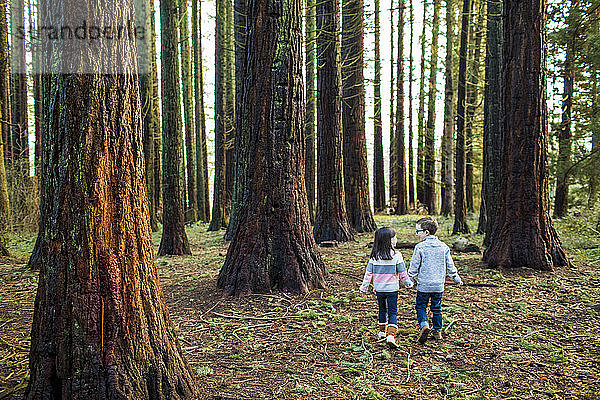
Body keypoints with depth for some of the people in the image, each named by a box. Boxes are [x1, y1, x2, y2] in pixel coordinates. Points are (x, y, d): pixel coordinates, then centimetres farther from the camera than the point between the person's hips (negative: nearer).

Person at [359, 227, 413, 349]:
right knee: (392, 312, 1)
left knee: (382, 309, 22)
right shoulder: (396, 255, -12)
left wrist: (364, 286, 10)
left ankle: (382, 331, 35)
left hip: (379, 288, 4)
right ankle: (391, 335, -14)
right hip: (392, 288, -3)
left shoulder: (374, 256, -3)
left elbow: (369, 272, 1)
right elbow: (402, 272, -5)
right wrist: (408, 283, 12)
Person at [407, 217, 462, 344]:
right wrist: (457, 279, 22)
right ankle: (437, 331, 23)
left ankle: (424, 325, -15)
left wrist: (409, 280, 5)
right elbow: (450, 266, 9)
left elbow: (414, 267, -7)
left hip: (424, 285, -4)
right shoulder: (443, 247, 2)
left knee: (421, 306, 7)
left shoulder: (420, 247, -11)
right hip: (439, 285, 4)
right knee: (436, 308, 17)